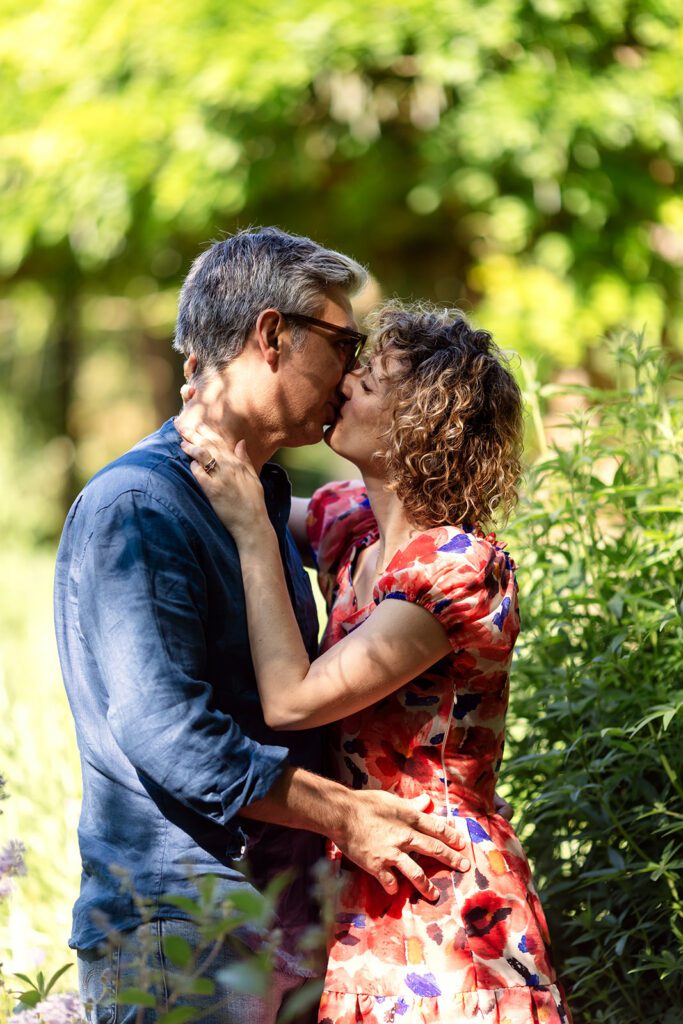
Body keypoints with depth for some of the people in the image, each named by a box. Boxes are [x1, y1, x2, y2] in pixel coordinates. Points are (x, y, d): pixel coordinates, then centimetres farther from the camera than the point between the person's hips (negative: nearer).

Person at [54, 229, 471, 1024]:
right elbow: (163, 729, -22)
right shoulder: (138, 505, -13)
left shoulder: (265, 502, 18)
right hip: (177, 928, -9)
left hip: (285, 919, 9)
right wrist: (344, 815, -15)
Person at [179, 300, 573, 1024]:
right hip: (360, 896, 8)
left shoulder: (461, 565, -19)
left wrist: (250, 528, -17)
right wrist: (208, 421, 4)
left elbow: (291, 699, -23)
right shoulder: (347, 521, 5)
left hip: (442, 903, -8)